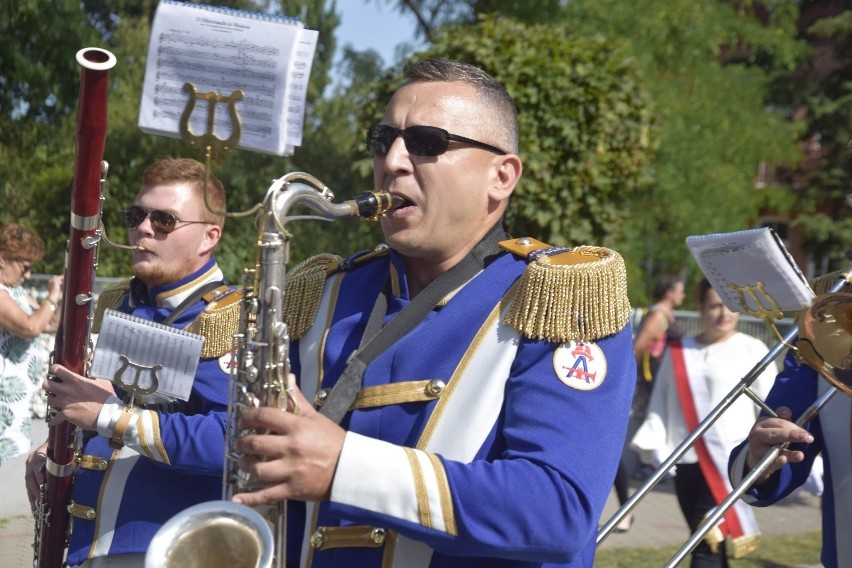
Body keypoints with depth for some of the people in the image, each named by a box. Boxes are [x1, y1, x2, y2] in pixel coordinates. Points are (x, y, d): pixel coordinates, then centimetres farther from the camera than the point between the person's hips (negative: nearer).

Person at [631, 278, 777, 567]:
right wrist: (655, 445, -1)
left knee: (708, 542, -12)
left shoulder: (753, 350, 1)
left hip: (730, 461, -4)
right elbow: (660, 403, 11)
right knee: (707, 542, 11)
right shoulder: (678, 351, 9)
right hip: (686, 463, 4)